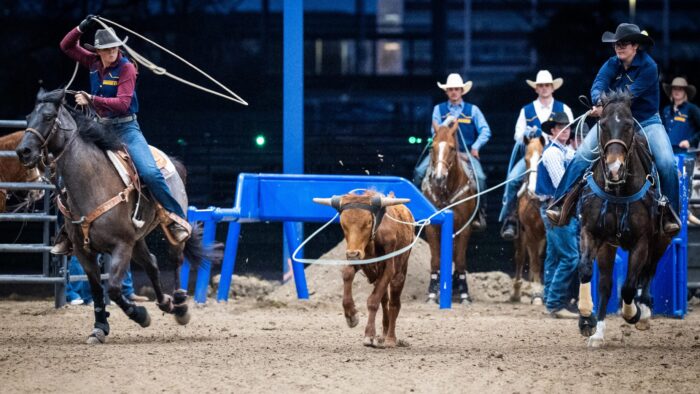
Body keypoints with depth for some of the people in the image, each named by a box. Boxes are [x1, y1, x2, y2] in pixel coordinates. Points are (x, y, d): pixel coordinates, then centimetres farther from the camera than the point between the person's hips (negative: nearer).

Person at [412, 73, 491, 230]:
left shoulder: (473, 110, 10)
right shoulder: (439, 109, 13)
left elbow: (485, 131, 2)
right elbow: (435, 131, 3)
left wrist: (476, 147, -12)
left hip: (467, 152, -1)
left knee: (479, 177, -27)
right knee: (419, 172, -21)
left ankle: (480, 215, -17)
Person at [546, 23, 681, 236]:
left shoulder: (648, 67, -13)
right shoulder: (612, 65, 0)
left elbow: (631, 95, -24)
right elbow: (598, 85, -17)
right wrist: (600, 102, -40)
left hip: (646, 121, -3)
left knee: (667, 163, -23)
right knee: (582, 155, -13)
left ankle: (669, 213, -8)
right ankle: (561, 204, -12)